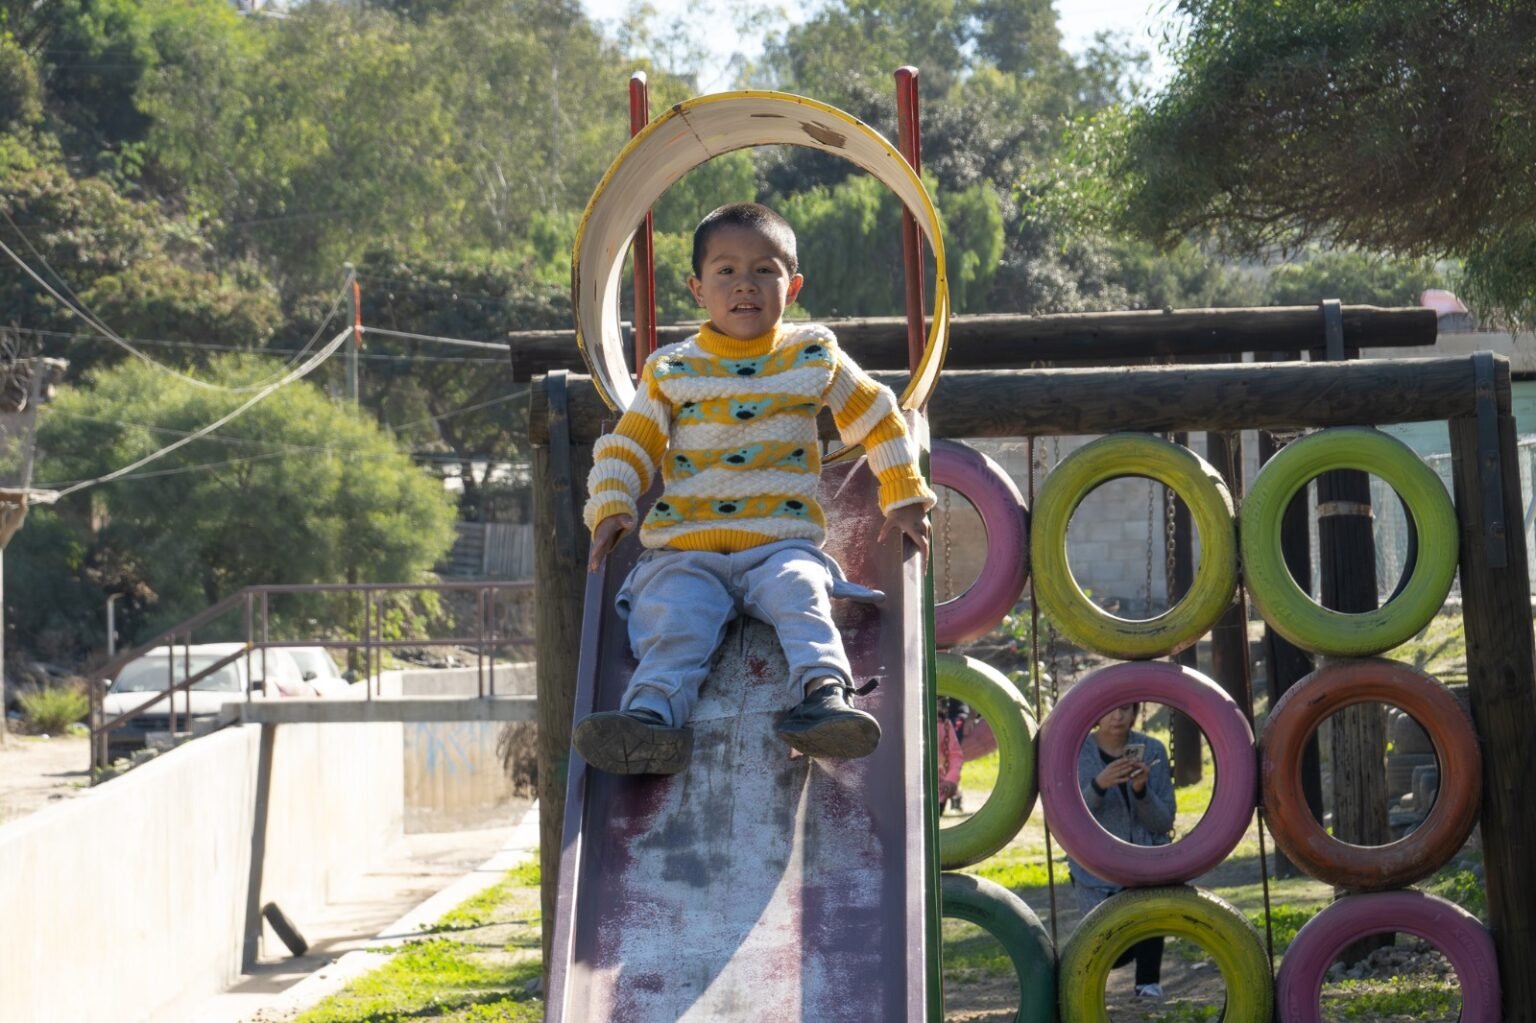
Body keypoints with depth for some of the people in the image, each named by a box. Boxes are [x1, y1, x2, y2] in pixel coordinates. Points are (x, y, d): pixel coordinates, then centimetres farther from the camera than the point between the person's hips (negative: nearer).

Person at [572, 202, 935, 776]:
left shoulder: (814, 357, 13)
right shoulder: (671, 371, 13)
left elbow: (879, 420, 20)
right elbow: (626, 447, 15)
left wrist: (905, 502, 15)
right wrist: (611, 509, -3)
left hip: (782, 542, -1)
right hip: (686, 550, 1)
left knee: (799, 593, -33)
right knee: (672, 620, -28)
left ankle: (824, 693, -51)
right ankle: (653, 713, -49)